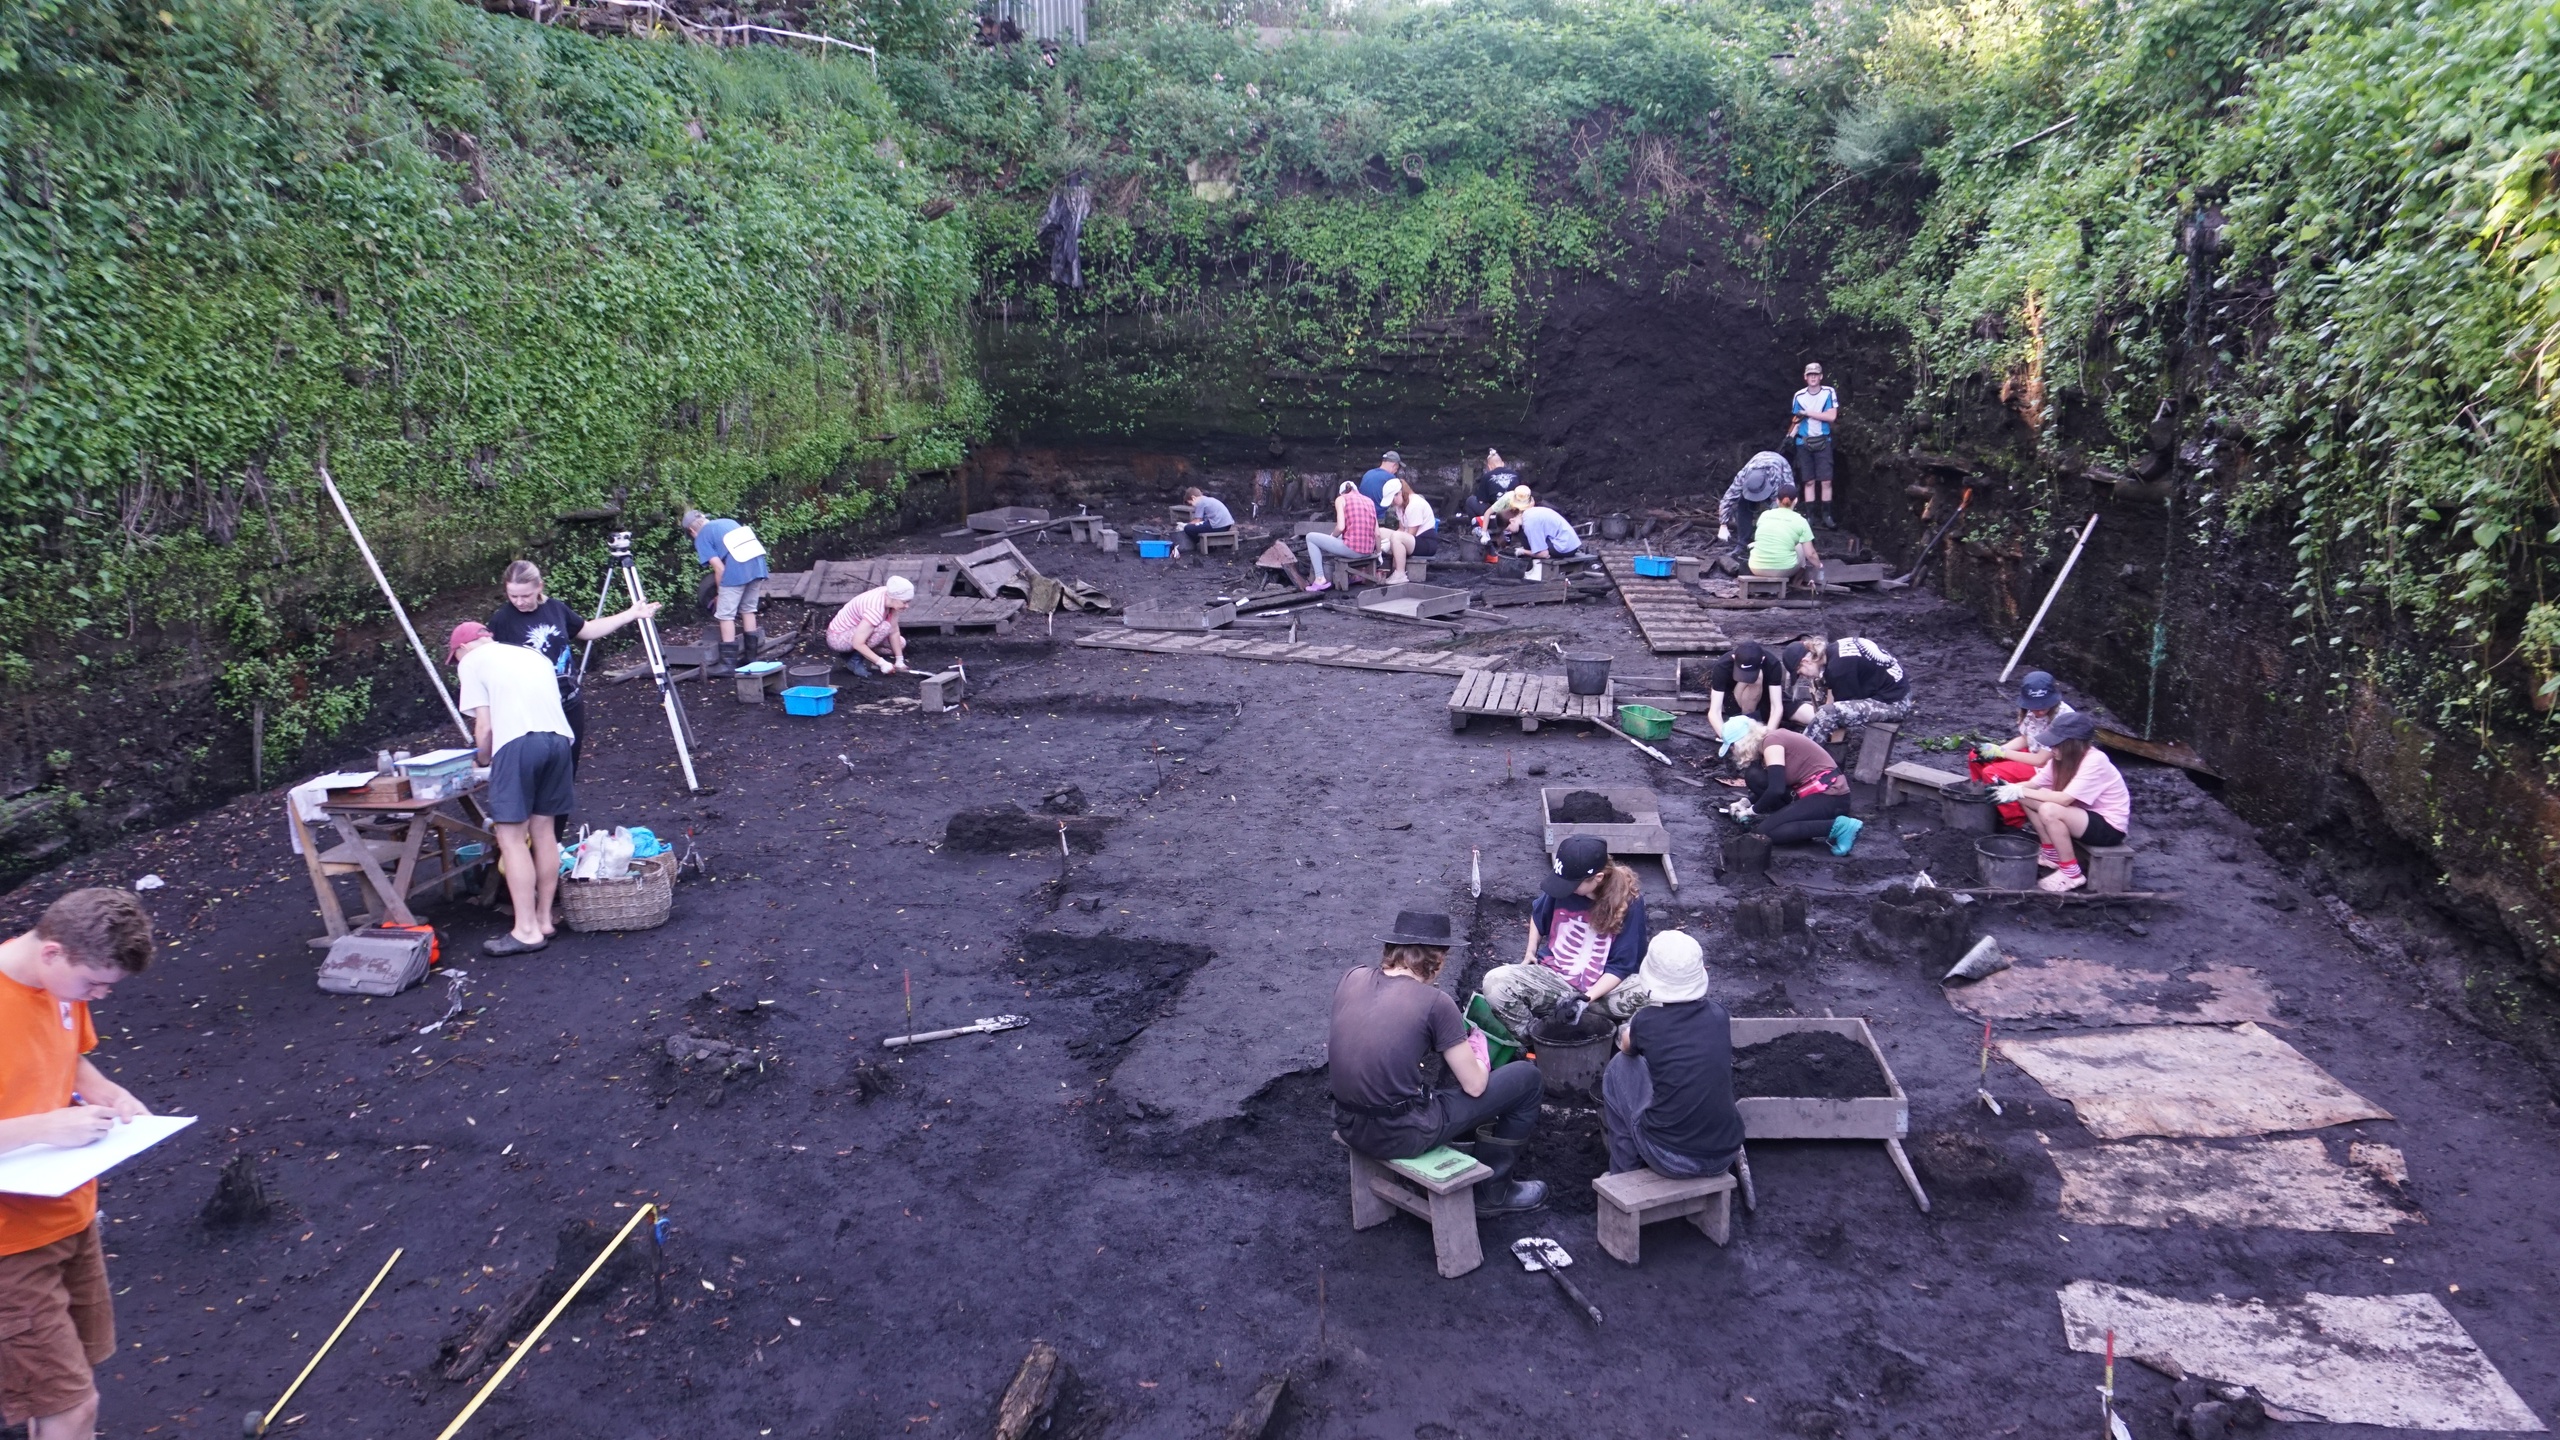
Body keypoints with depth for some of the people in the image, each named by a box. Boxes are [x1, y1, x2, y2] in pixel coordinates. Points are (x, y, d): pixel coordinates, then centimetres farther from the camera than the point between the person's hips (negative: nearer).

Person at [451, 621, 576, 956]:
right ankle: (544, 919, 20)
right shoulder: (533, 655, 30)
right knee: (544, 830, 15)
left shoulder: (472, 662, 12)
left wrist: (484, 759, 23)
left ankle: (527, 930, -5)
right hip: (558, 738, 6)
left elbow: (484, 726, 4)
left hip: (517, 743, -6)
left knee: (512, 838, -2)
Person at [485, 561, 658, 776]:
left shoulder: (555, 609, 2)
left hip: (570, 704, 5)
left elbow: (588, 631, 18)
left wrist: (630, 615, 15)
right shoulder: (501, 620, -10)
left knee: (568, 770, 14)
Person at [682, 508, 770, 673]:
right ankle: (751, 656, 27)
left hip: (737, 570, -7)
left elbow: (719, 568, -1)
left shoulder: (702, 537, 8)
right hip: (758, 564, 7)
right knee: (748, 610, 20)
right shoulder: (728, 522, 28)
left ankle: (728, 663, 5)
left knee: (726, 615, 4)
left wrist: (721, 594, 13)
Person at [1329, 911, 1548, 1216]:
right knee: (1526, 1077, 8)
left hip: (1349, 1126, 6)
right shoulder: (1434, 1002, -14)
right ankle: (1493, 1191, 21)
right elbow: (1475, 1085, -7)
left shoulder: (1352, 978, 2)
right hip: (1401, 1137, -6)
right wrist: (1478, 1054, 15)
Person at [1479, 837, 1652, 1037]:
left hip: (1603, 988, -2)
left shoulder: (1628, 900, -17)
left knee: (1646, 995, -36)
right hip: (1553, 977, 2)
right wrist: (1531, 951, 5)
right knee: (1494, 982, -24)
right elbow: (1538, 914, 17)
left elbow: (1620, 965, -14)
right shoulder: (1562, 886, -9)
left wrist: (1586, 998, -26)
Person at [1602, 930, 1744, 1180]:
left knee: (1620, 1066, 16)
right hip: (1724, 1157, 4)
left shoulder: (1647, 1022, -10)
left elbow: (1627, 1046, 15)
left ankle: (1625, 1173, 24)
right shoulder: (1718, 1015, -1)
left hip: (1669, 1158, -4)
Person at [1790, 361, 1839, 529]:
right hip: (1803, 443, 2)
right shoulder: (1799, 396, 2)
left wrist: (1807, 413, -15)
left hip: (1822, 442, -2)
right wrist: (1791, 434, -6)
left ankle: (1826, 516, -2)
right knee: (1809, 482, 2)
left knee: (1826, 481, -7)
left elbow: (1831, 416, -14)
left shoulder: (1829, 392, -5)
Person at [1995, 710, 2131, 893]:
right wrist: (2012, 788, -23)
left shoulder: (2095, 761, -27)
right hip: (2085, 814, 8)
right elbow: (2034, 783, -2)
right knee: (2028, 799, -5)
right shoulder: (2063, 757, -5)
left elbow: (2064, 799, -32)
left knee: (2049, 811, -32)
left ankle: (2071, 873, -16)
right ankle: (2051, 854, 6)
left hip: (2109, 826, -8)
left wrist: (2022, 792, -29)